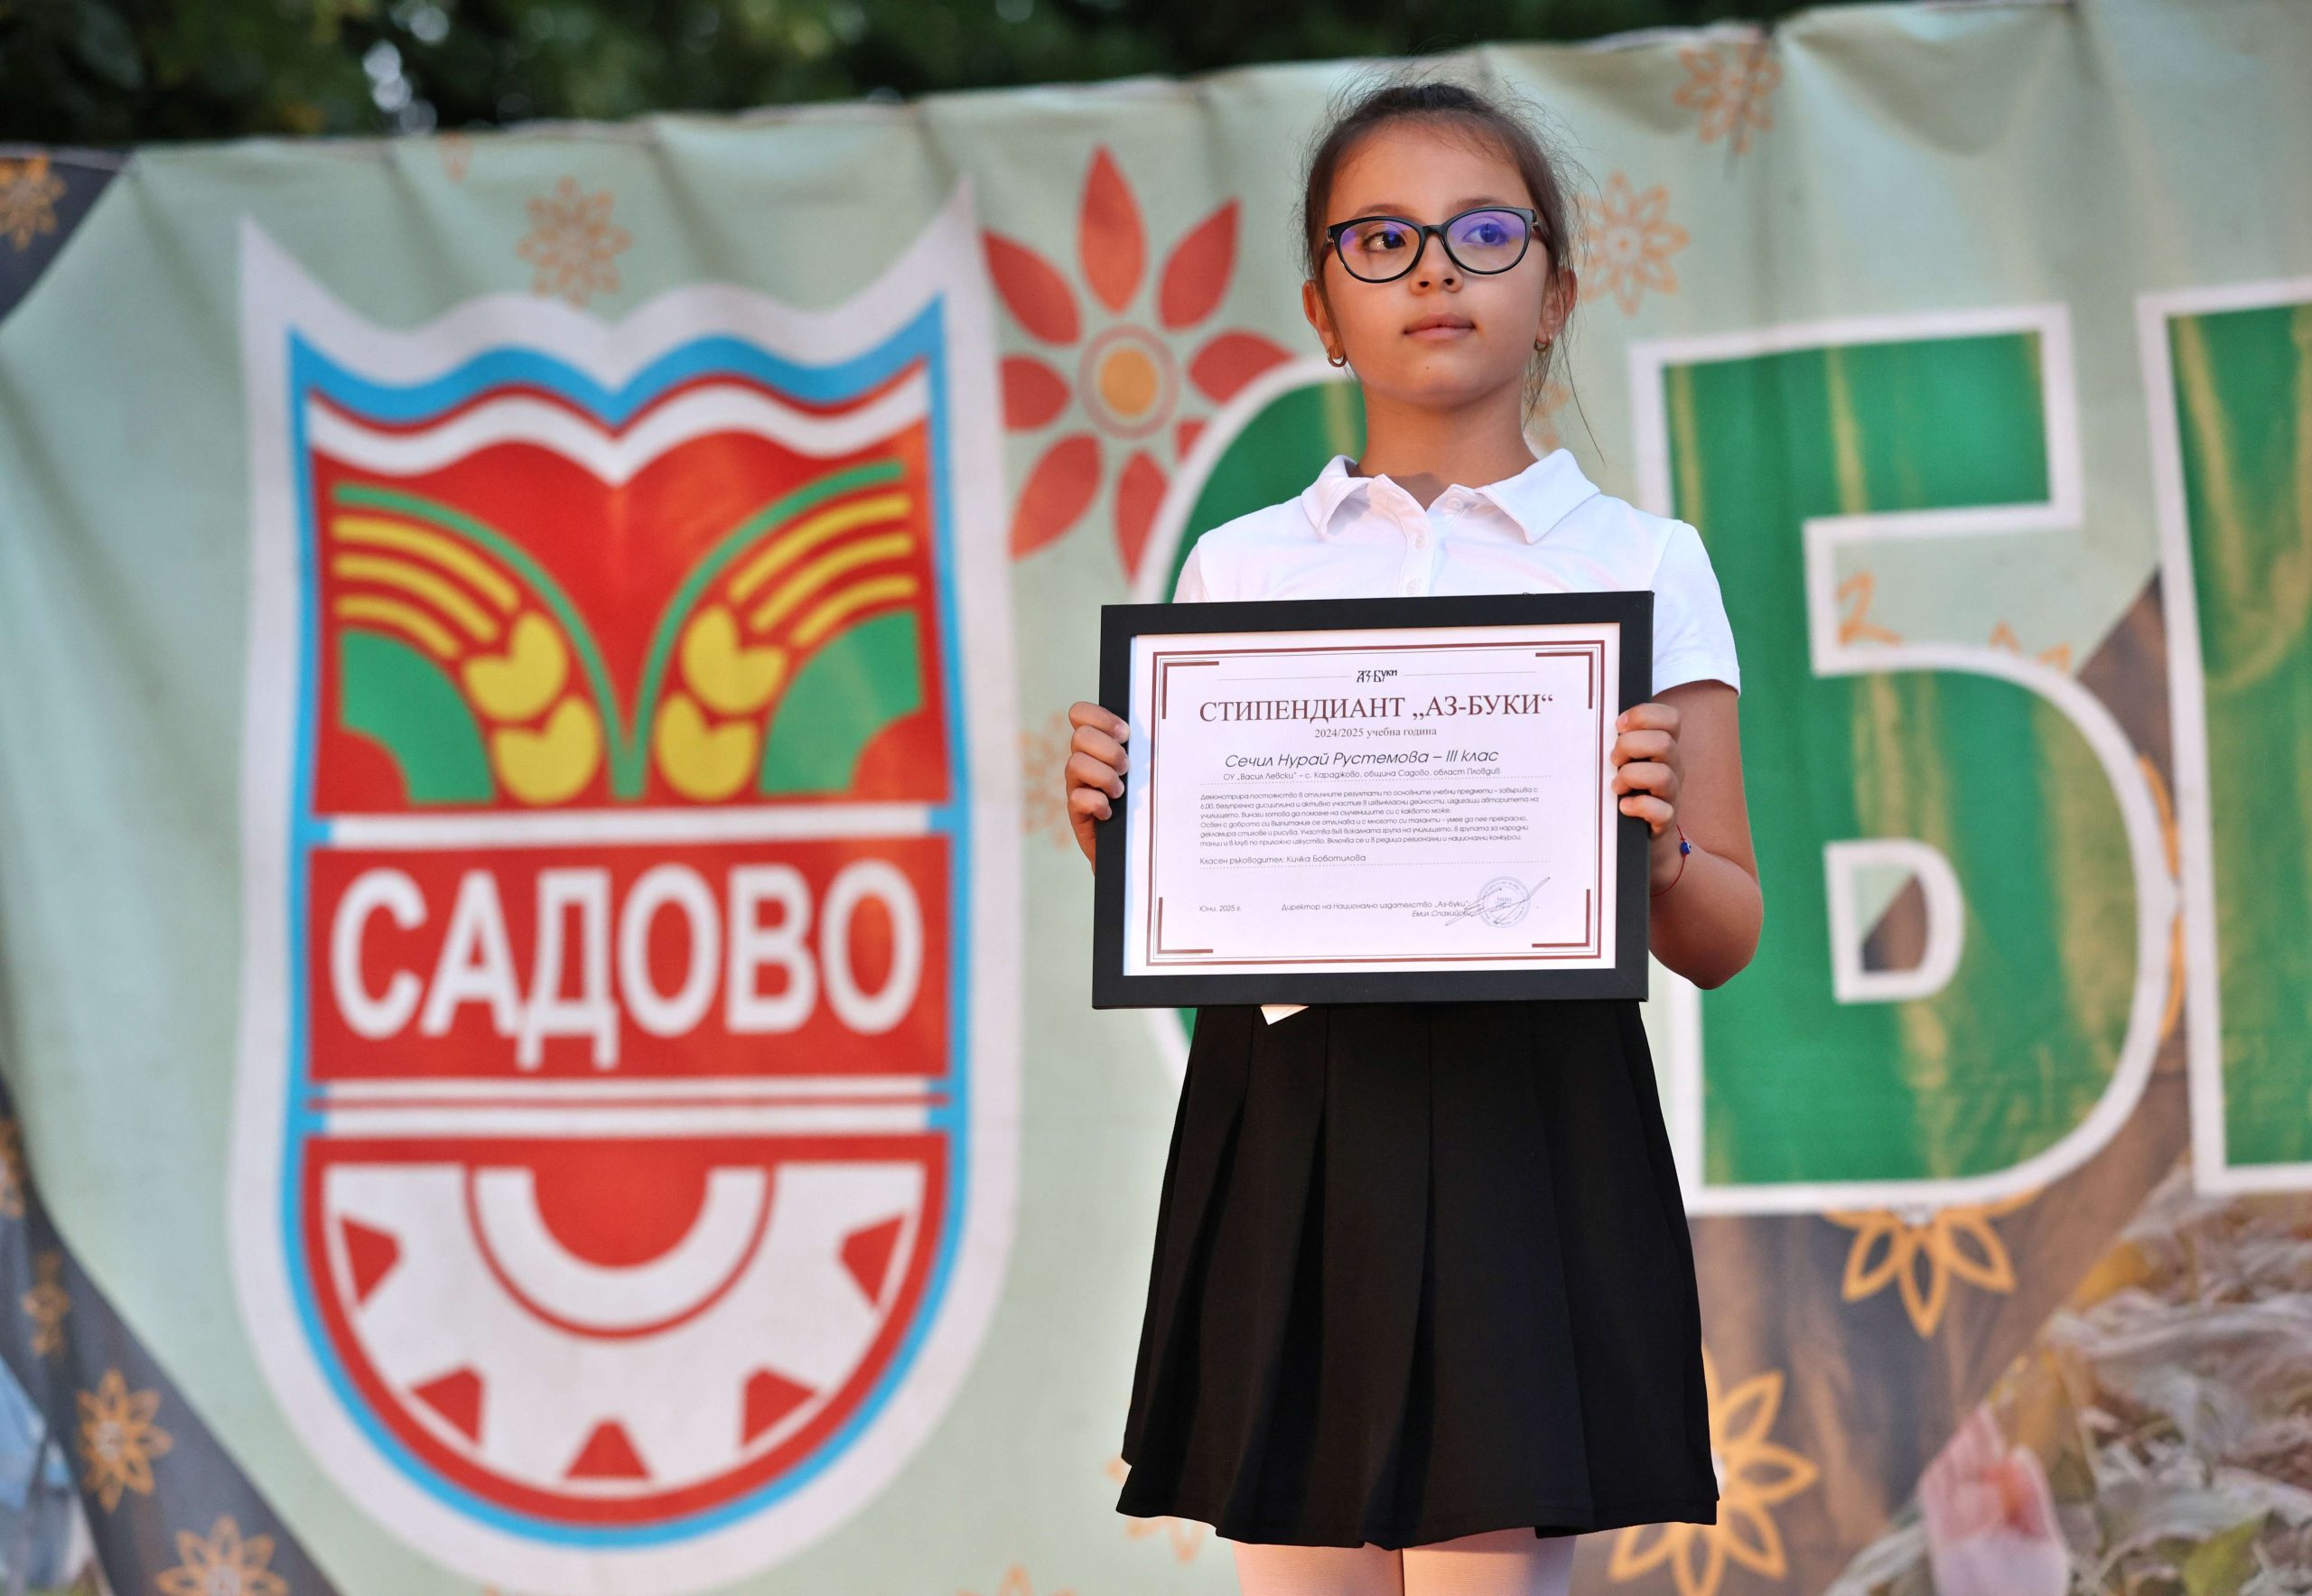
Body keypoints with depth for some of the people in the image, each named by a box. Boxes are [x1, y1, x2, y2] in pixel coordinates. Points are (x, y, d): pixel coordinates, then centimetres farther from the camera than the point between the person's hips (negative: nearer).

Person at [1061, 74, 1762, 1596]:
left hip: (1522, 1121, -2)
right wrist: (1111, 823, -4)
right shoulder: (1239, 568, 12)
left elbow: (1725, 941, 6)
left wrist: (1658, 844, -15)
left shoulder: (1641, 565, 6)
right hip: (1289, 1118, 2)